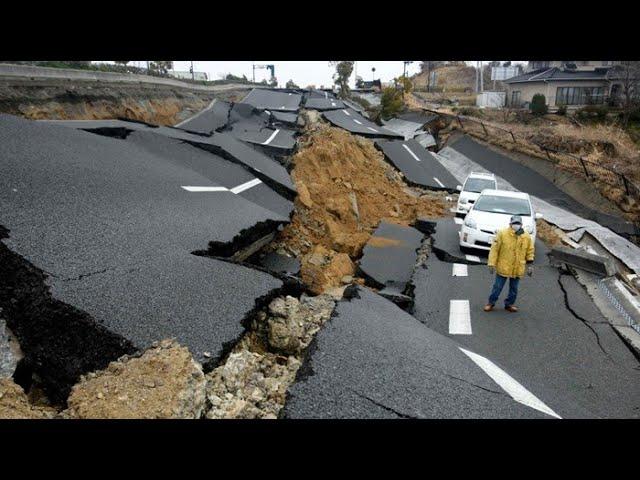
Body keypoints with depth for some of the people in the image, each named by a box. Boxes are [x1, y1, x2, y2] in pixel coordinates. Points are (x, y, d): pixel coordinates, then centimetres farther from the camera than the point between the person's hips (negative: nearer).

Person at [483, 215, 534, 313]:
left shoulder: (527, 237, -1)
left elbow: (530, 252, 10)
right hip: (503, 267, -3)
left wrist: (530, 265, 8)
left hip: (518, 269, 3)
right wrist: (492, 263, -11)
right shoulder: (502, 233, -11)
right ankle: (491, 303, 21)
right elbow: (494, 249, -9)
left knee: (514, 288, 14)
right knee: (497, 287, 5)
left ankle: (509, 304, 31)